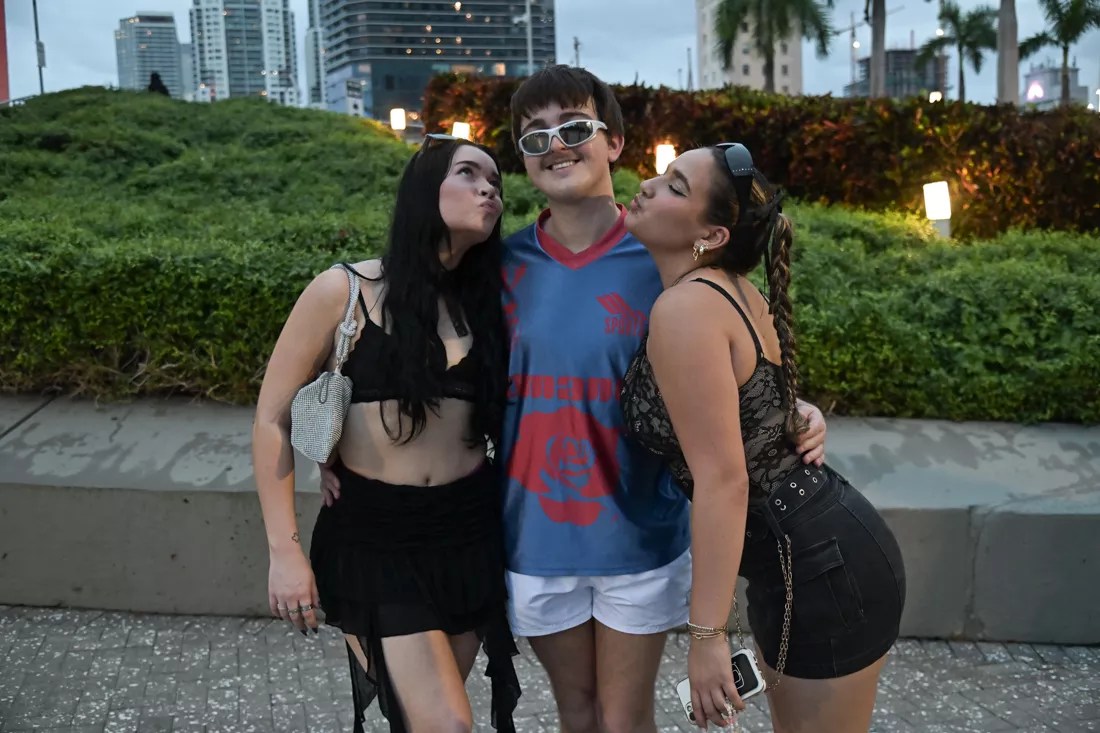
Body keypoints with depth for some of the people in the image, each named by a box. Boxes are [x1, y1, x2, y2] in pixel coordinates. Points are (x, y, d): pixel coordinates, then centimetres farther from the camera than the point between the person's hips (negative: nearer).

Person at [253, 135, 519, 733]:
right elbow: (273, 421, -4)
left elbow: (506, 424, 10)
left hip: (469, 535, 4)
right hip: (372, 539, -4)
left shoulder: (484, 301, 5)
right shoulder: (343, 292, -7)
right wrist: (285, 551, -8)